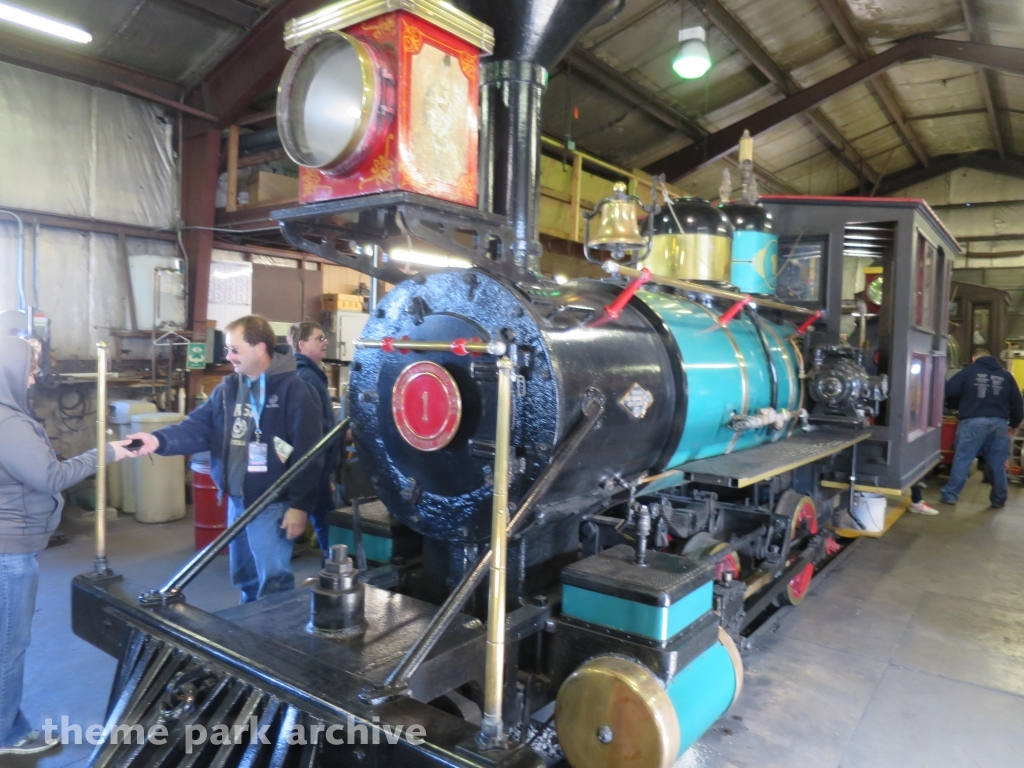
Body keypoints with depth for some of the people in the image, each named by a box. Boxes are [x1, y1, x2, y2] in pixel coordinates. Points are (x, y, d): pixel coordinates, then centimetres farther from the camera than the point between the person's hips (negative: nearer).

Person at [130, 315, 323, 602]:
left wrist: (299, 505, -18)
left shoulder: (293, 390, -15)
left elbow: (307, 454, -17)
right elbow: (197, 427, 1)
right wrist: (160, 440, -19)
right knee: (245, 579, 20)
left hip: (272, 504, -7)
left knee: (273, 583, -1)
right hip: (237, 501, 7)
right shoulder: (227, 389, 8)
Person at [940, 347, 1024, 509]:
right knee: (998, 463, 12)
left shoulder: (969, 371, 2)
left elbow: (949, 391, -2)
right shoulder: (1006, 375, 13)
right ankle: (998, 500, 21)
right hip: (998, 423, 3)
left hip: (973, 422, -3)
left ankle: (950, 495, 4)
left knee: (962, 459, 1)